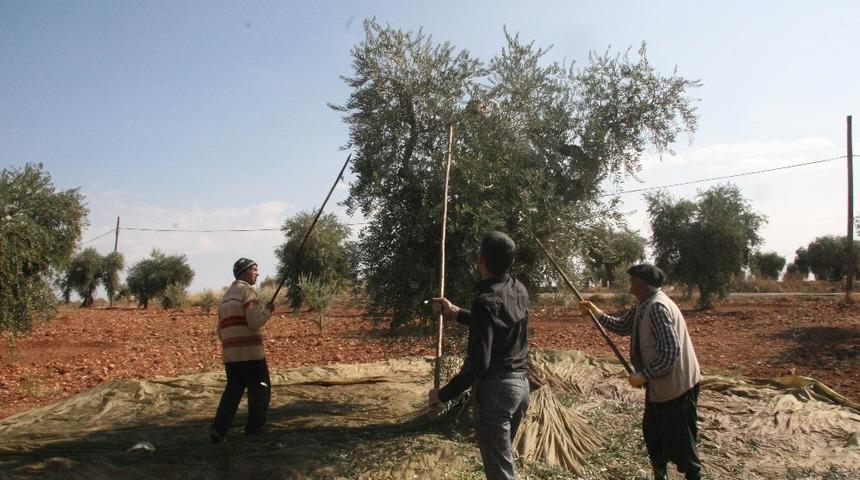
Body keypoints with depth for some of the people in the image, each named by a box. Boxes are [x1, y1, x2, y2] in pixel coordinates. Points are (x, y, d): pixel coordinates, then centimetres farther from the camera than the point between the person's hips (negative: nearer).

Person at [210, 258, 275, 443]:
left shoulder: (226, 295, 19)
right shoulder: (247, 291, -8)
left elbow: (219, 330, 20)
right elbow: (255, 322, -18)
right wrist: (268, 310, -3)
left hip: (229, 353, 8)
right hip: (250, 351, -7)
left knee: (233, 389, 12)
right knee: (261, 389, 6)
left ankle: (219, 429, 0)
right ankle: (254, 428, 10)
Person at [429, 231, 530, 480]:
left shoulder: (485, 301, -22)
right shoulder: (519, 290, 3)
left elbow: (478, 362, -25)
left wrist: (443, 394, -15)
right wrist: (455, 311, 25)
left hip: (495, 388, -8)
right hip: (520, 383, 8)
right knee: (503, 455, 23)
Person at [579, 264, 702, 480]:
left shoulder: (657, 307, -26)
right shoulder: (643, 305, 4)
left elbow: (670, 352, -30)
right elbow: (623, 326, 15)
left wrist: (643, 375, -23)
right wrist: (596, 313, 4)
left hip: (676, 386, -10)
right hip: (659, 384, 10)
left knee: (678, 440, 4)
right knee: (651, 432, 21)